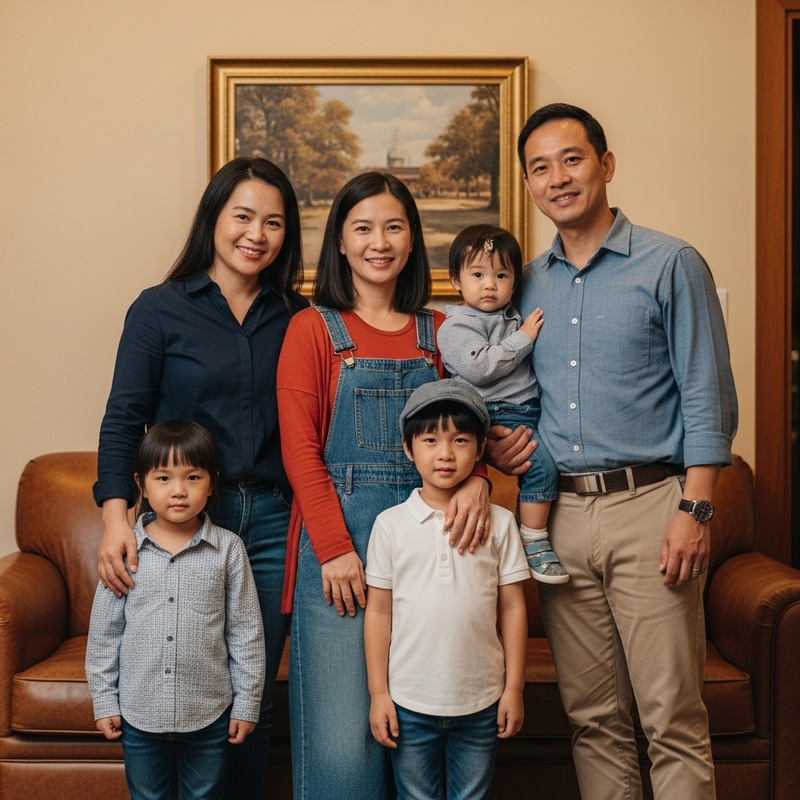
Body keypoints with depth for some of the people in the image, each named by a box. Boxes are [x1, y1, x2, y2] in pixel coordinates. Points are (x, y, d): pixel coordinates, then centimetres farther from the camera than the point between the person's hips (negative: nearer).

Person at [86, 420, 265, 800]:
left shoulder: (228, 549, -7)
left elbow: (246, 632, -2)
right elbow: (104, 632, 3)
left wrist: (247, 703, -1)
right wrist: (104, 701, 3)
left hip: (208, 715, -1)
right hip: (139, 714, 1)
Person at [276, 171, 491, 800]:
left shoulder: (439, 334, 14)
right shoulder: (313, 330, 4)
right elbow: (300, 450, -2)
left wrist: (476, 479, -11)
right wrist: (336, 549, -12)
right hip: (338, 540, -3)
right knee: (340, 736, -5)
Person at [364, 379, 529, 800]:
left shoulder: (499, 522, -1)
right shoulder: (390, 524, -3)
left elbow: (512, 608, 2)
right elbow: (378, 611, 0)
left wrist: (514, 688, 1)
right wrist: (378, 692, -1)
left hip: (480, 702, 1)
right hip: (409, 702, 0)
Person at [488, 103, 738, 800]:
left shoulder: (670, 264, -1)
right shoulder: (526, 284, 14)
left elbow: (708, 397, -5)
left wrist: (695, 509, -13)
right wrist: (496, 447, 0)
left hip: (648, 505, -4)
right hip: (561, 511, 5)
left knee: (672, 720, -2)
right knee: (593, 716, 11)